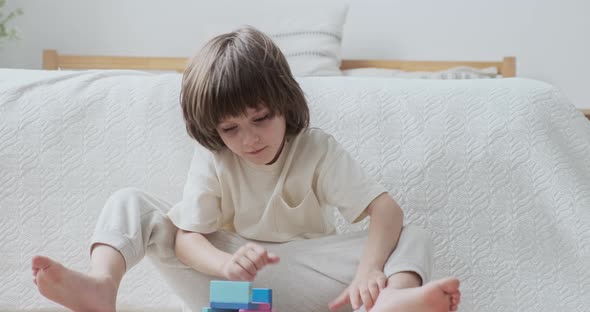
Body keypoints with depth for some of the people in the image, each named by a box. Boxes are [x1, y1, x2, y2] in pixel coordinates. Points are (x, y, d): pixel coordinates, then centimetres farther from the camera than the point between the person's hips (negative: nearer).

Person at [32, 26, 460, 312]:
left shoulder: (317, 150, -8)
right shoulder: (212, 160, -5)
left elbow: (387, 209, -18)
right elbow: (186, 236, -13)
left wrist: (368, 270, -39)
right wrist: (228, 264, -37)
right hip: (223, 272, 1)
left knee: (413, 238, -23)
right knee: (128, 202, -11)